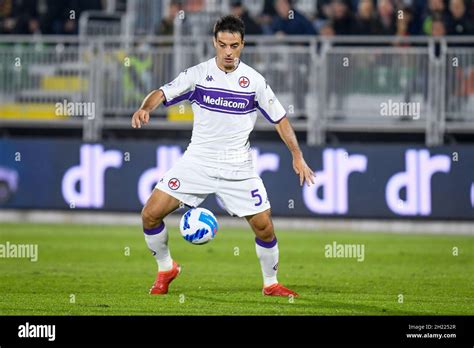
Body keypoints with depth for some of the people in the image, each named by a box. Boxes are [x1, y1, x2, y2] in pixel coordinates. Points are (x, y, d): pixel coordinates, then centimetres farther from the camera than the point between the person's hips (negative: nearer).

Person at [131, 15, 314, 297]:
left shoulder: (254, 80, -2)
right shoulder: (199, 73, -3)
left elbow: (280, 118, 6)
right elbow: (163, 94, -9)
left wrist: (297, 155, 0)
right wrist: (145, 108, -31)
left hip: (238, 168, 0)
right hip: (198, 162, 0)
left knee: (264, 226, -7)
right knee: (151, 214, -9)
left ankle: (271, 283, 17)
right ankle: (166, 268, 16)